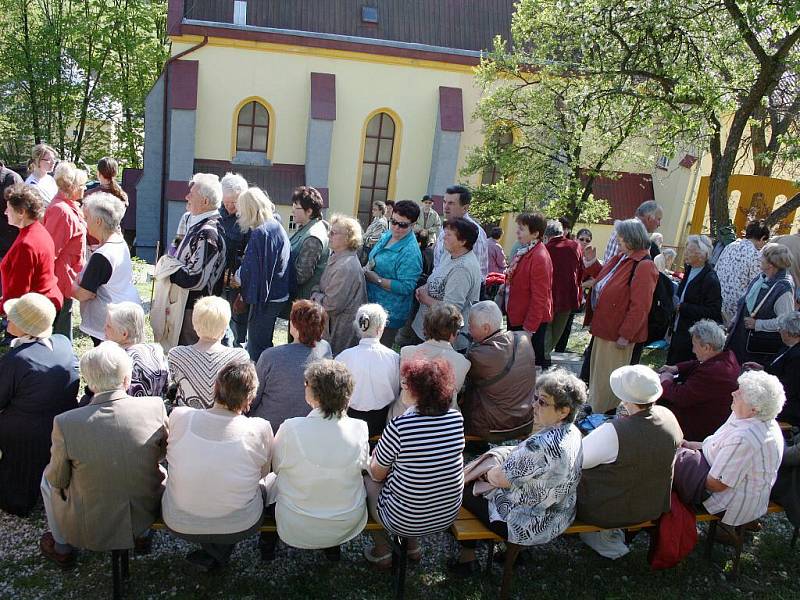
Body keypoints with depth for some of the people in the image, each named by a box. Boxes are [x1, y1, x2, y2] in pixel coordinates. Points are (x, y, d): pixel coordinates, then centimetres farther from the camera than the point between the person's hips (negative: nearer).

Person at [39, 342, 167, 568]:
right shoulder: (156, 407, -20)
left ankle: (62, 549, 41)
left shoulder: (66, 423, -24)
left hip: (91, 529, -1)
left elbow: (59, 480, -8)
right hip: (148, 514, 2)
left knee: (48, 478, 26)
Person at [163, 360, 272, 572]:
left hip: (179, 525, 2)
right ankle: (215, 555, 20)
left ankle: (209, 551, 24)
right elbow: (263, 472, -4)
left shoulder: (178, 417, -19)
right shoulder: (260, 429, -23)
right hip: (238, 527, -2)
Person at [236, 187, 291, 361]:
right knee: (265, 343, 19)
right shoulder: (277, 227, 8)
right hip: (279, 295, 9)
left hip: (265, 299, -9)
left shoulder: (260, 233, -19)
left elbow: (250, 269, -19)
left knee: (256, 348, 1)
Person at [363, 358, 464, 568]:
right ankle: (413, 547, 37)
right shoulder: (456, 418, -12)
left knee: (367, 480, 21)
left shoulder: (398, 427, -27)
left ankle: (382, 553, 32)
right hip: (448, 516, 5)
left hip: (404, 522, -5)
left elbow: (377, 474, -11)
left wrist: (374, 458, 10)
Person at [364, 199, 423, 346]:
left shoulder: (410, 252, -23)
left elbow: (405, 287, -26)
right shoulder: (387, 235, 4)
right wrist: (367, 268, -1)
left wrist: (376, 279, -23)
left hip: (389, 313, -8)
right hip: (371, 302, 8)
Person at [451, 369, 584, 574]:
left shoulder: (542, 444, -35)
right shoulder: (572, 432, -5)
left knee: (465, 490, 11)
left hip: (531, 525, -9)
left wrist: (487, 474, -2)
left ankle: (467, 556, 28)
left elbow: (500, 478, -23)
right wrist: (498, 468, 1)